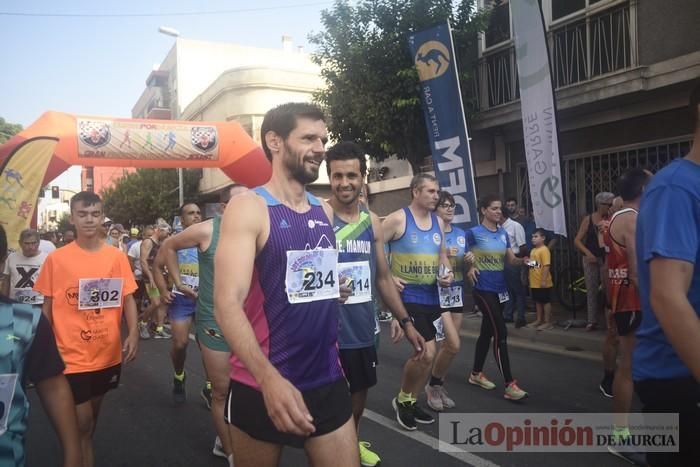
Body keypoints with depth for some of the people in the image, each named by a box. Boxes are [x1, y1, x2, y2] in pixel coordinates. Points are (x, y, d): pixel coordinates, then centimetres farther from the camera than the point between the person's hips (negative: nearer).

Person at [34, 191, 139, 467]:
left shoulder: (117, 256, -3)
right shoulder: (56, 259, -6)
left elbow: (128, 298, 0)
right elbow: (47, 306, 1)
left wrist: (133, 333, -14)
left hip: (108, 353, 3)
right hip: (72, 356, -3)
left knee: (93, 413, 23)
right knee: (81, 422, 0)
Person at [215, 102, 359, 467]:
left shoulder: (324, 212, 8)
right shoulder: (248, 208, -12)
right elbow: (227, 304, -23)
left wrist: (335, 287, 7)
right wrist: (269, 378, -33)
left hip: (328, 381, 5)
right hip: (261, 387, -5)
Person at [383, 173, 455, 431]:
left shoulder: (438, 221, 10)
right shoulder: (397, 219, -11)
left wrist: (448, 273, 1)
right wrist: (387, 277, -17)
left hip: (432, 295, 7)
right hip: (406, 296, -7)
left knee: (425, 354, 13)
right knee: (427, 353, -11)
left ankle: (409, 401, 33)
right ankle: (402, 399, 16)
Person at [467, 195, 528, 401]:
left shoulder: (503, 233, 9)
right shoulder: (474, 232, -8)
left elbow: (511, 259, 8)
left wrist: (523, 260, -12)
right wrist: (469, 268, -19)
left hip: (500, 289, 7)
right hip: (483, 290, -7)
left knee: (487, 332, 15)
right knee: (501, 334, -11)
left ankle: (476, 374, 30)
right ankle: (510, 385, -8)